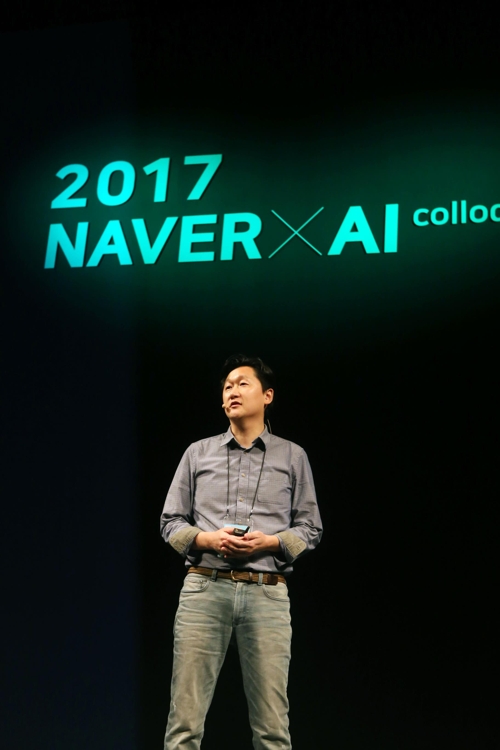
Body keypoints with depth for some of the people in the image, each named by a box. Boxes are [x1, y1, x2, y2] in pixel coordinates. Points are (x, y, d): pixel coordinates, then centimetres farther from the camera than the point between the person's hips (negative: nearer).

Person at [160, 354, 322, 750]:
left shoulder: (293, 457, 13)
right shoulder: (198, 454, 15)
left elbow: (310, 528, 11)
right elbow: (171, 522, 13)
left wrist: (269, 542, -8)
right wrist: (208, 539, -6)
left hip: (268, 594, 0)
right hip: (205, 588, 1)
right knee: (185, 717, -3)